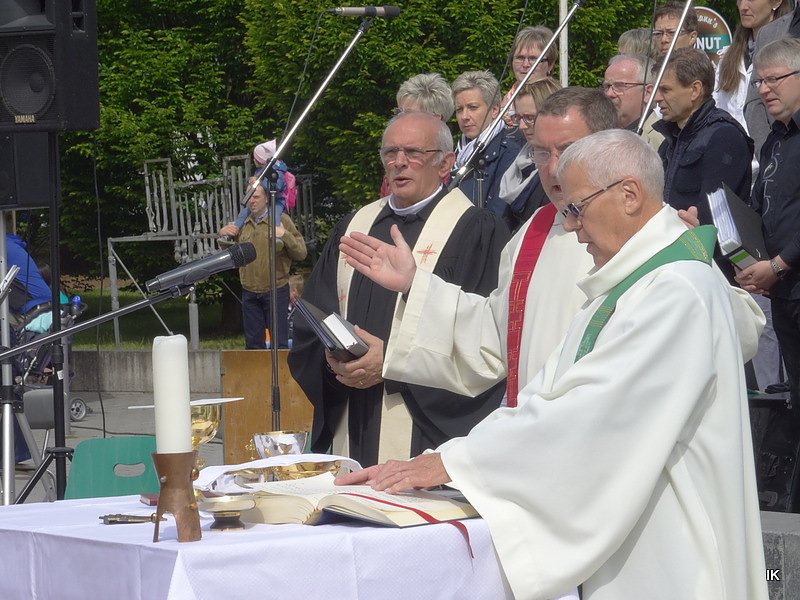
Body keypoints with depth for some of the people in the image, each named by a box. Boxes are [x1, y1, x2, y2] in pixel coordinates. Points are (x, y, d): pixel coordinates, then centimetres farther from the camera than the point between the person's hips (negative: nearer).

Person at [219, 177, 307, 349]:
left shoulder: (281, 220, -2)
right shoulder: (242, 224, 11)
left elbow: (301, 253, -7)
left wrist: (285, 235, -22)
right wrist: (223, 235, 6)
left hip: (275, 291, -5)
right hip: (249, 293, 5)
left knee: (279, 342, -3)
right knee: (253, 343, 10)